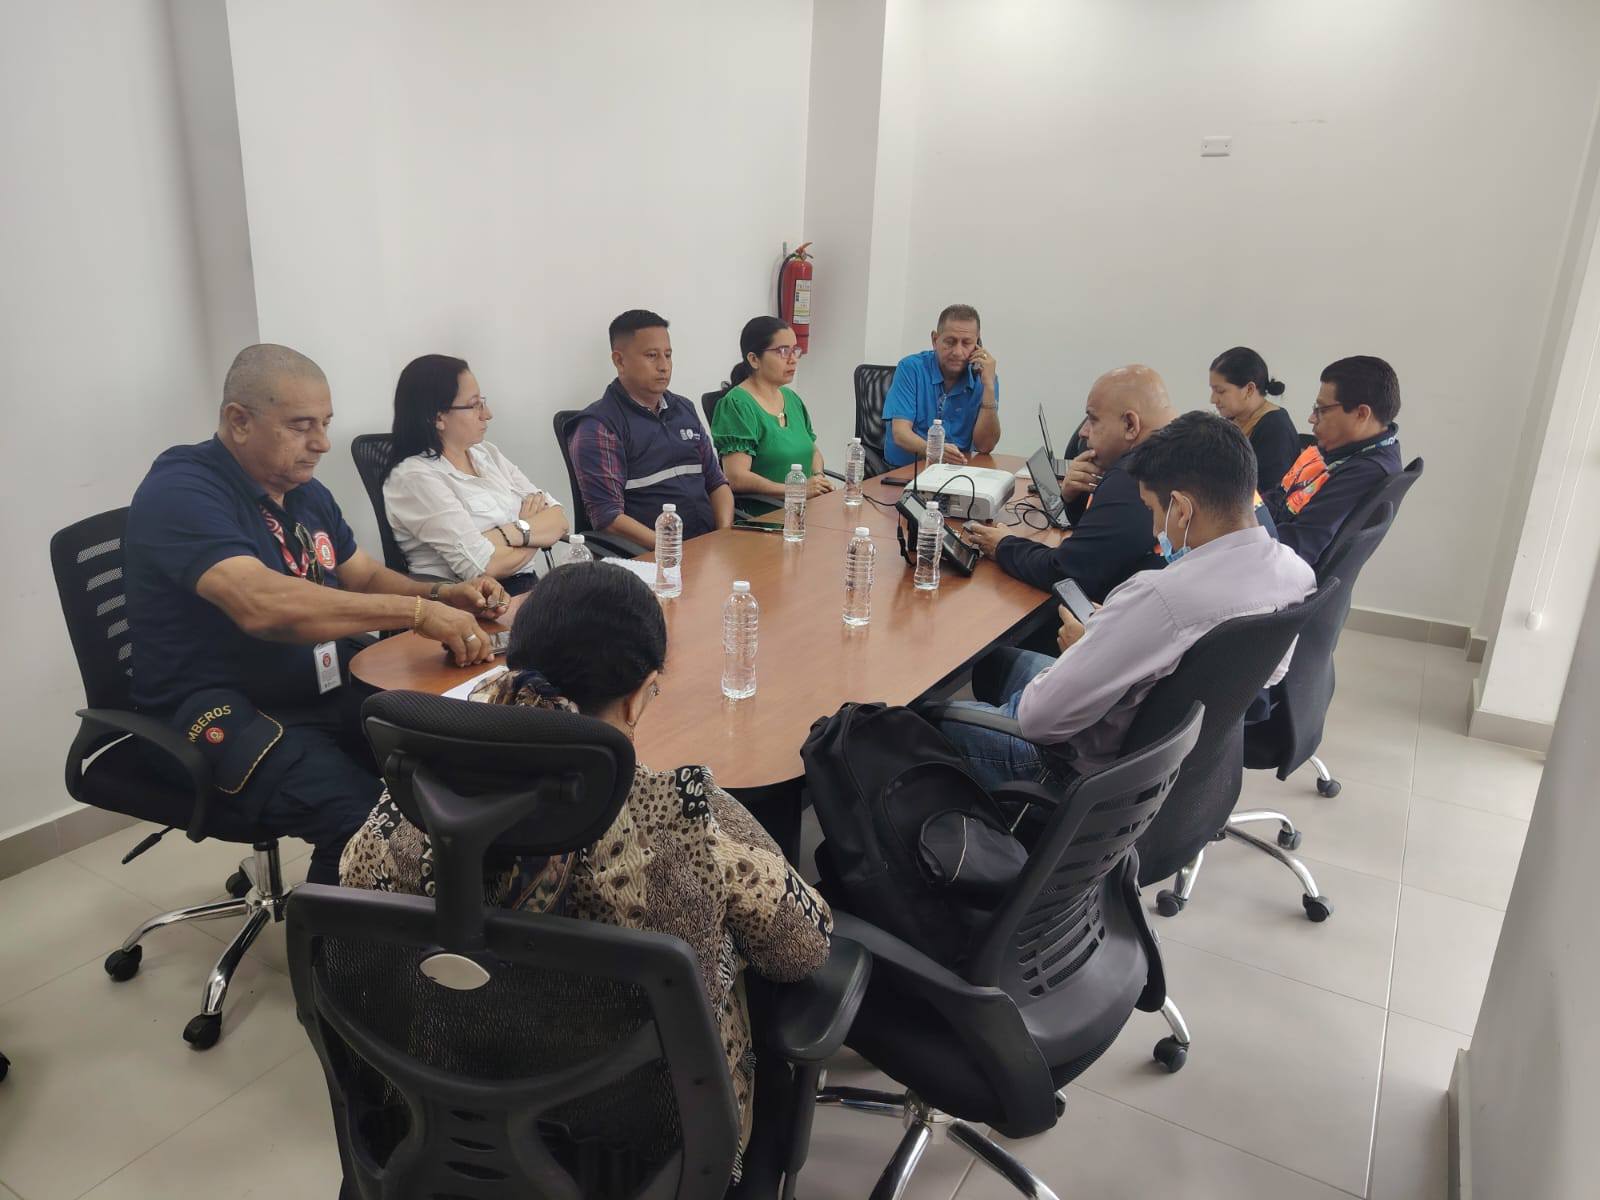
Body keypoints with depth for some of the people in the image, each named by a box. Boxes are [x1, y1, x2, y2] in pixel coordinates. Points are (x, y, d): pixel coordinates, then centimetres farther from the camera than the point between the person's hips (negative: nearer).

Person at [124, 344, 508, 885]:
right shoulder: (181, 491, -15)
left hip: (325, 696, 8)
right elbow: (261, 605, -31)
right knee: (367, 819, -32)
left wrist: (442, 596, -4)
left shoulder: (307, 492, 12)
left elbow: (367, 579, 18)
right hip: (220, 714, -7)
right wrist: (415, 611, -31)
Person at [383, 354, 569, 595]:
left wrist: (515, 532, -13)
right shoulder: (414, 476, -8)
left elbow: (558, 520, 6)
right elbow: (486, 566, -17)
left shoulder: (487, 453, 14)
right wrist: (537, 530, 0)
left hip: (527, 588, 7)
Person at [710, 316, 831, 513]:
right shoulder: (737, 404, -8)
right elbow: (736, 478, -16)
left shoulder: (791, 398, 17)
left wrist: (818, 477, 5)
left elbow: (813, 450, 28)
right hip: (760, 515, -8)